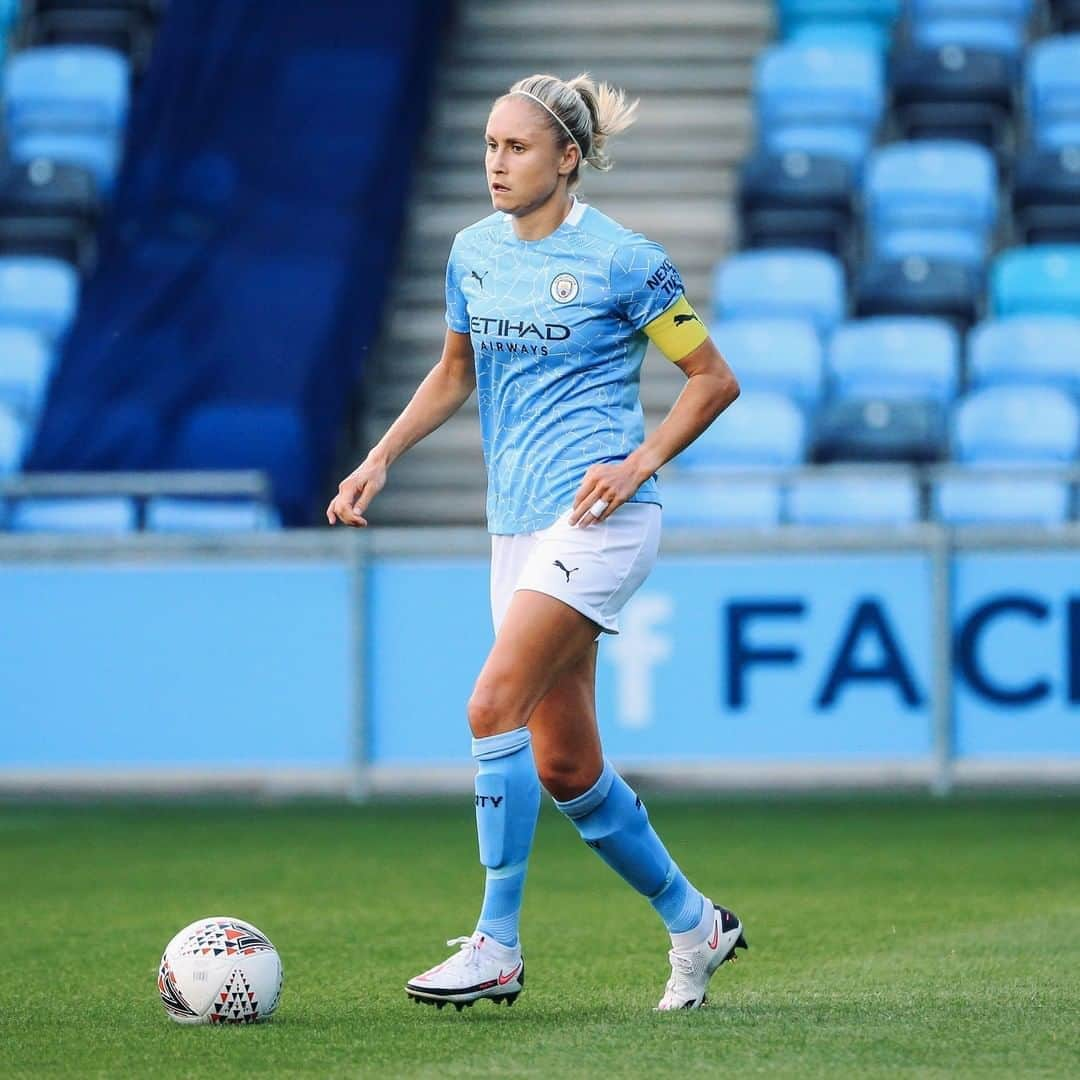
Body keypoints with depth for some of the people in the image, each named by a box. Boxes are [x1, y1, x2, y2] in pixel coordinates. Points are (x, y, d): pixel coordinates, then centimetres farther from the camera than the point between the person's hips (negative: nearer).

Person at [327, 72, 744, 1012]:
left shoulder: (622, 260, -8)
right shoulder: (475, 252, 10)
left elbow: (714, 380, -2)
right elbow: (456, 372, 25)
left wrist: (638, 464, -14)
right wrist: (381, 457, 12)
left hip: (596, 518, -7)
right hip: (517, 524, 7)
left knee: (496, 706, -20)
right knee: (564, 763, 8)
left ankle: (497, 948, -14)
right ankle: (695, 924, 25)